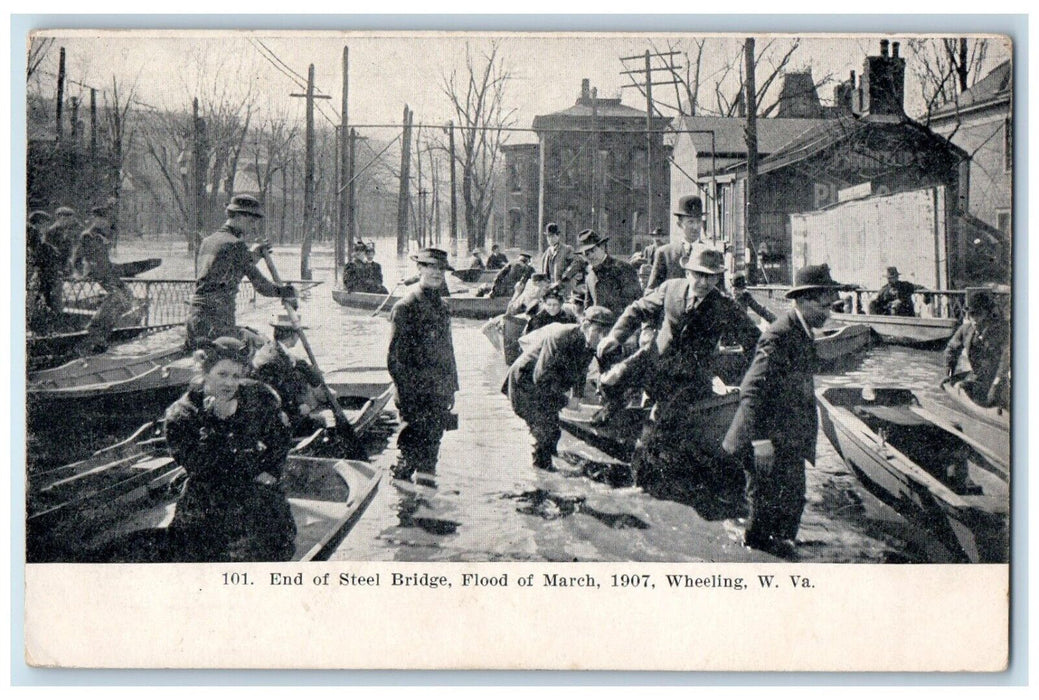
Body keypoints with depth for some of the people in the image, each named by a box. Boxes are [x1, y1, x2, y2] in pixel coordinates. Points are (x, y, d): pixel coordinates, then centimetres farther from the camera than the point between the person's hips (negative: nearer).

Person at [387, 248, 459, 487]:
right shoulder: (405, 307, -9)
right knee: (418, 439, -6)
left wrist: (451, 387, 18)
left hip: (439, 392, 7)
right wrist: (405, 393, -15)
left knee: (433, 439, 10)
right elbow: (395, 357, -11)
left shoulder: (441, 306, 14)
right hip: (416, 393, -7)